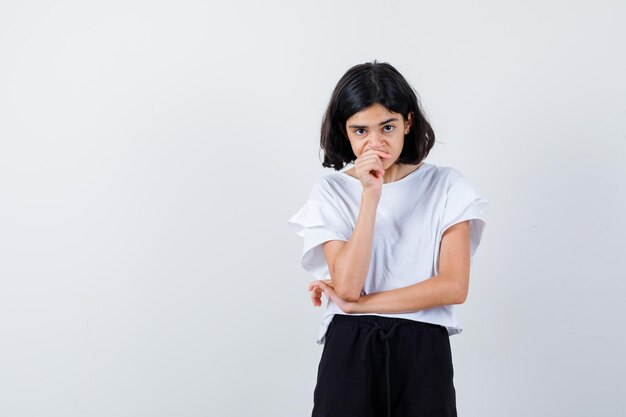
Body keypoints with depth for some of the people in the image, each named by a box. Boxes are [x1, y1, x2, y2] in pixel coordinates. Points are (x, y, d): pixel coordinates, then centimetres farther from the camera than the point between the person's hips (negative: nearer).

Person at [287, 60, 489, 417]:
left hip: (423, 350, 0)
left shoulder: (446, 186, 1)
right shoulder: (330, 193, 2)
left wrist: (357, 305, -8)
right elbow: (347, 285, -11)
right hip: (349, 350, 0)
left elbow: (454, 286, -8)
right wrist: (370, 195, -15)